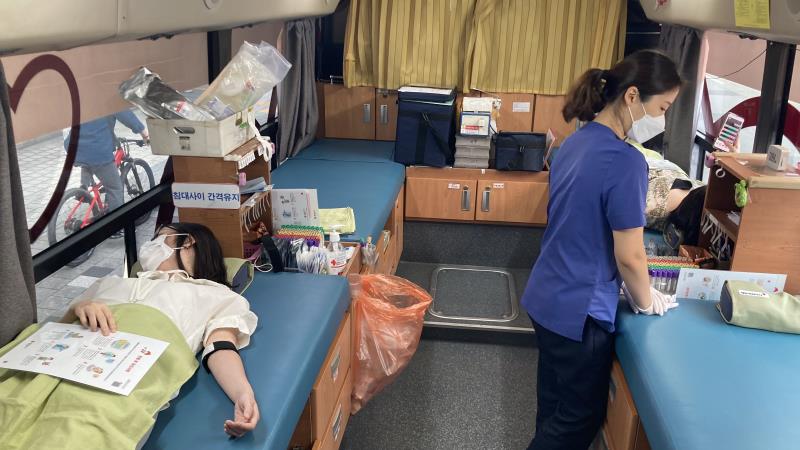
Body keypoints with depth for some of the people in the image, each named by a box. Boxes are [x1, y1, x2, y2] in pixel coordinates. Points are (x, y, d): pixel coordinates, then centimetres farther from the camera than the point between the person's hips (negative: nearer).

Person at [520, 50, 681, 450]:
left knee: (555, 405, 24)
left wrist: (630, 290, 18)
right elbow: (629, 257, -19)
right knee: (581, 417, 13)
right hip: (578, 311, -8)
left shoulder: (577, 142, 4)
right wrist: (646, 301, 0)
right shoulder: (625, 162, -24)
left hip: (546, 297, 8)